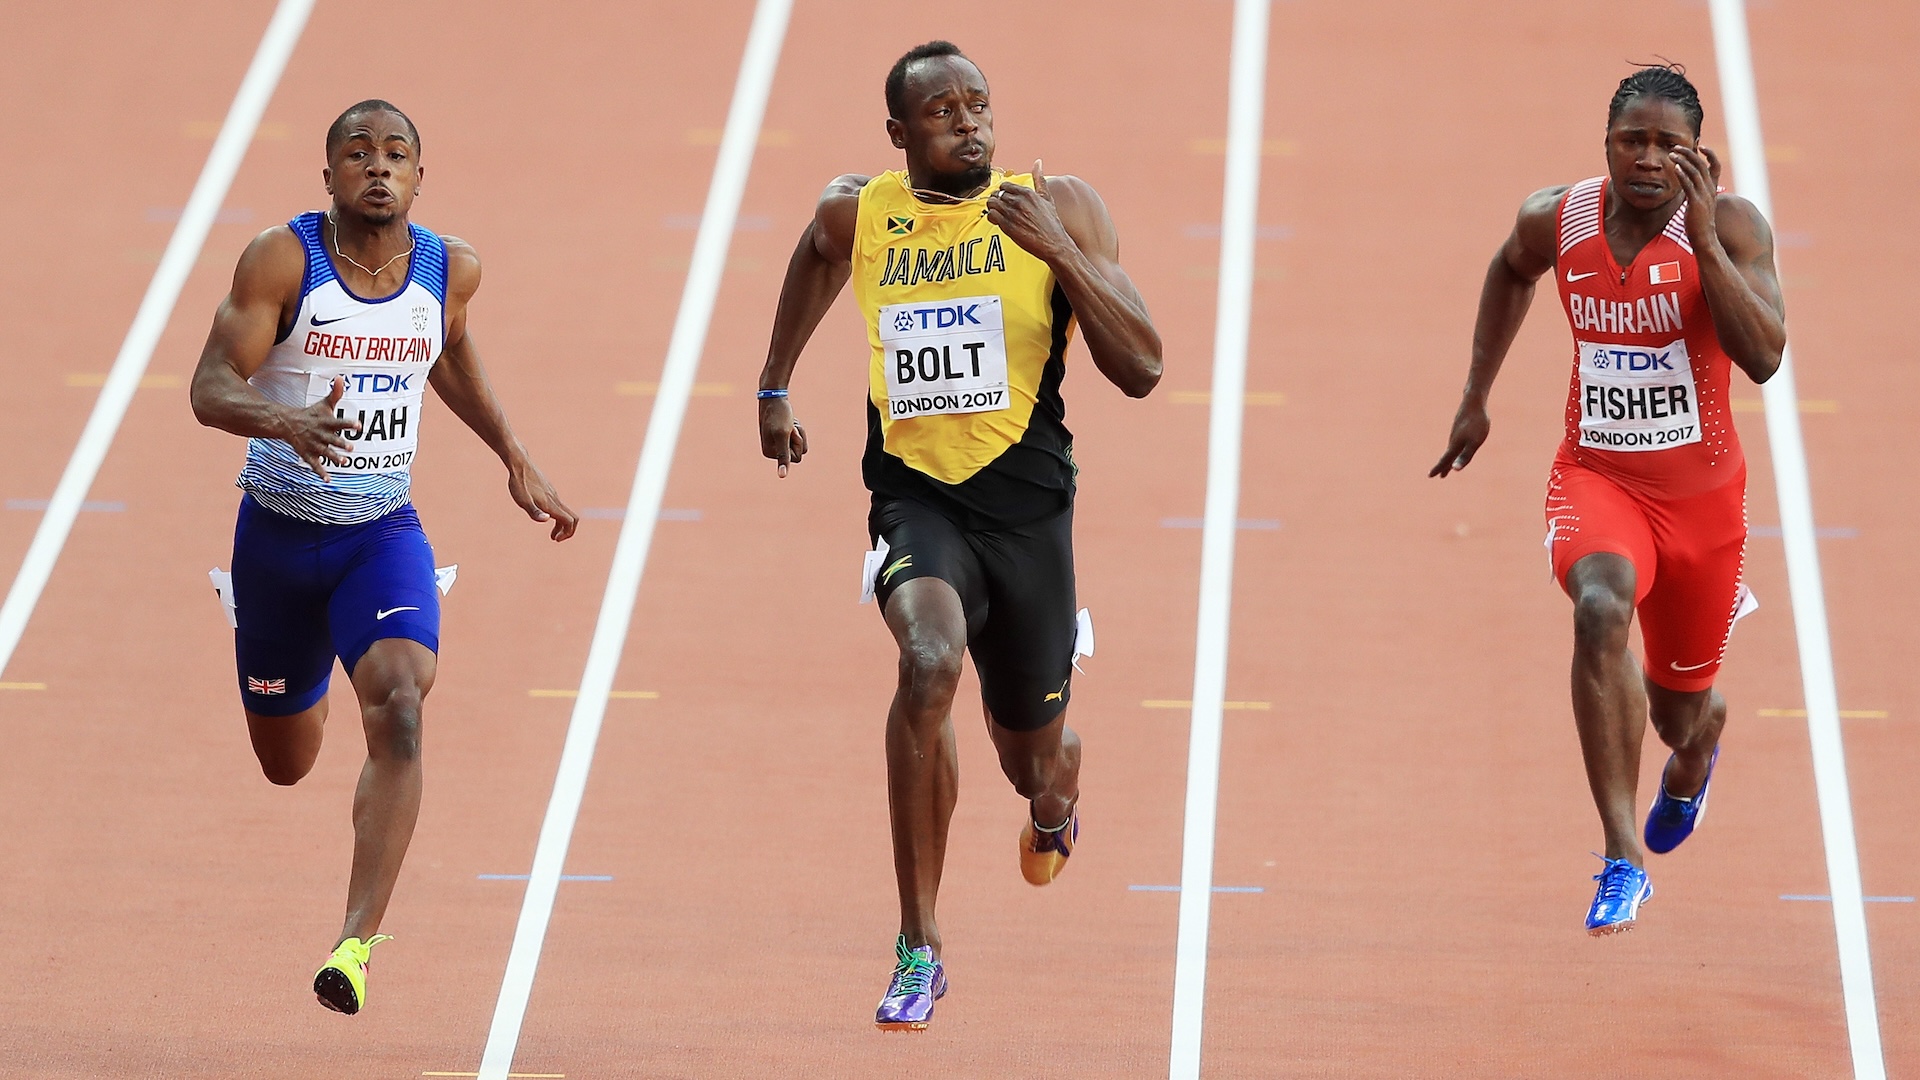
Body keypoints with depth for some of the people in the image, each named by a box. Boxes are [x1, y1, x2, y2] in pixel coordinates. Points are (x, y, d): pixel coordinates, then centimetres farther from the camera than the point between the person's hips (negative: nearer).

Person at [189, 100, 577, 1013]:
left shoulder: (450, 269, -4)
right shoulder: (282, 260, -14)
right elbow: (209, 389, -19)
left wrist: (516, 461, 18)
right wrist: (285, 421, -40)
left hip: (384, 533, 1)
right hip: (280, 527, -1)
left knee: (399, 708, -27)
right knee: (286, 764, 15)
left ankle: (356, 946, -30)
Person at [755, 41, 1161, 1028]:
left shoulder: (1058, 208, -6)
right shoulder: (853, 216, 1)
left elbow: (1142, 371, -11)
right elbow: (816, 258, 28)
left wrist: (1060, 251, -21)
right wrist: (775, 386, 33)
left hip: (1027, 502, 0)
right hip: (915, 495, 0)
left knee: (1032, 760, 14)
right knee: (929, 663, -32)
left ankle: (1053, 800, 58)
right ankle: (918, 949, -25)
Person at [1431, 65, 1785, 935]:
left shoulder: (1730, 225, -15)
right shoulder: (1556, 220, -6)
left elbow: (1764, 358, -28)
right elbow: (1512, 271, 20)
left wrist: (1702, 239, -32)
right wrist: (1476, 395, 20)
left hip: (1701, 491, 0)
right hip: (1596, 474, 0)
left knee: (1679, 712, 15)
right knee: (1602, 609, -34)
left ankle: (1698, 745, 58)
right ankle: (1622, 861, -33)